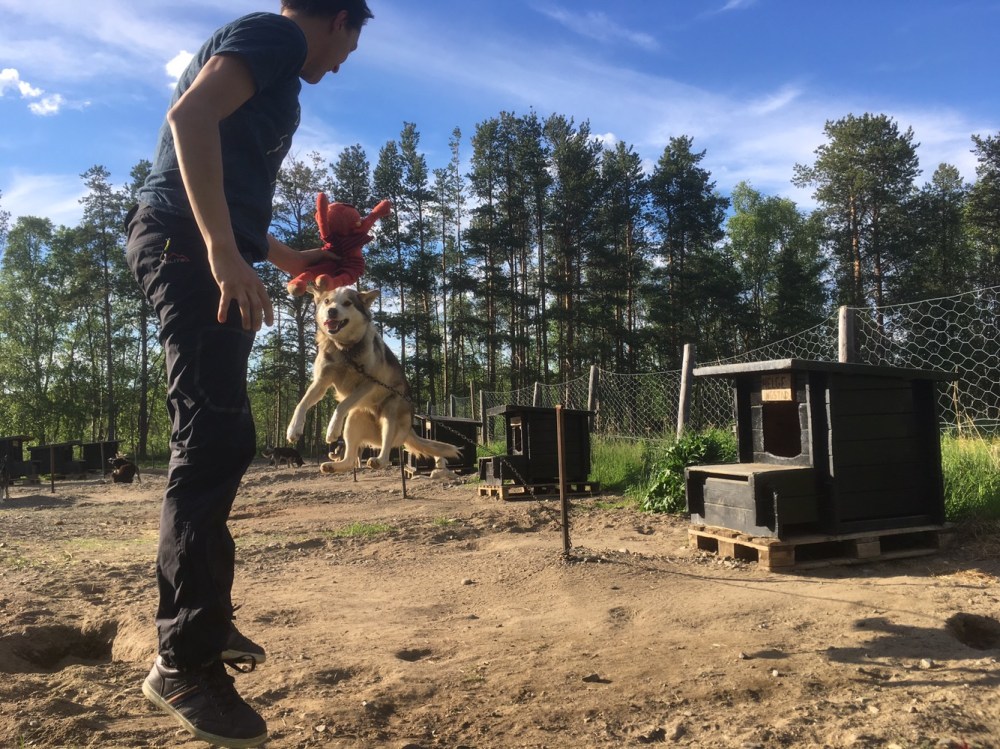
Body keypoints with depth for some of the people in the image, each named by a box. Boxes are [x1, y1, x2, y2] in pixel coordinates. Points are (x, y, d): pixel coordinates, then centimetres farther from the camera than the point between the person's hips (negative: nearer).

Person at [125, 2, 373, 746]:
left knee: (222, 440, 11)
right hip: (189, 245, -10)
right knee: (212, 440, -13)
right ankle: (185, 662, -6)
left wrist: (291, 257, 34)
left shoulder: (270, 62, 29)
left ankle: (199, 620, 22)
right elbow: (189, 115, -20)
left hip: (195, 249, 10)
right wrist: (225, 253, -28)